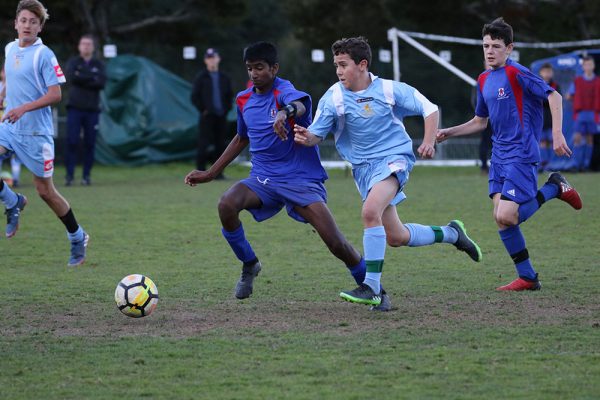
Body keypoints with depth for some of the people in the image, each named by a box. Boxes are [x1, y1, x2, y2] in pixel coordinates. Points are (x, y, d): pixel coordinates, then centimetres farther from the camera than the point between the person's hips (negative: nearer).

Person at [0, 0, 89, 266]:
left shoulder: (44, 55, -12)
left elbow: (55, 95, -16)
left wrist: (23, 108, -25)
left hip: (36, 131, -6)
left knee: (45, 191, 2)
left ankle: (78, 238, 21)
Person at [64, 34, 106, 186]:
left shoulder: (99, 65, 11)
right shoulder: (73, 62, 8)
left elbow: (101, 83, -5)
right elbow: (71, 77, -12)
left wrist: (81, 79, -9)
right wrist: (92, 78, -8)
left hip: (92, 109, 1)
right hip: (75, 108, -1)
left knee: (90, 144, 0)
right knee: (72, 142, -9)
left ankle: (87, 175, 5)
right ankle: (69, 175, -6)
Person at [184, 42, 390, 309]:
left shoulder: (284, 90, -12)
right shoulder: (244, 100, 9)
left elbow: (299, 104, -38)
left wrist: (286, 113, -63)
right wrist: (210, 173, 25)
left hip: (301, 179, -5)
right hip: (263, 178, 5)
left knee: (336, 243, -16)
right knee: (226, 205, -26)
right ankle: (249, 265, -2)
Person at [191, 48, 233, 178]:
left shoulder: (224, 78, 14)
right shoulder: (201, 78, 1)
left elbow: (229, 95, 20)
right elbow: (195, 96, 0)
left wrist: (226, 109, 6)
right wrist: (203, 110, -7)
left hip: (221, 116, 4)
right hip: (207, 116, -4)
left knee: (220, 145, 4)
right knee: (203, 145, -8)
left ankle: (218, 172, 9)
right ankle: (201, 172, -5)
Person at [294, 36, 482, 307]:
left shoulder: (389, 90, -7)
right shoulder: (333, 98, -4)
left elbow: (429, 109, 2)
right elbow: (317, 134, -3)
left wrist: (428, 142, -11)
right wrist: (305, 137, -27)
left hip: (394, 157, -4)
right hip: (363, 167, 4)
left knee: (370, 211, -31)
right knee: (396, 237, 8)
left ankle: (371, 286, -27)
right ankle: (451, 234, 36)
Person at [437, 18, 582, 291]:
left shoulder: (516, 73, -11)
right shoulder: (484, 80, 14)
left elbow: (553, 96, -14)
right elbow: (480, 122, 26)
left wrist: (557, 134, -23)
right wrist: (448, 133, 15)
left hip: (521, 155, -8)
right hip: (499, 156, 8)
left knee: (506, 217, -17)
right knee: (500, 219, 0)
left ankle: (554, 188, 5)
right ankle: (527, 278, 9)